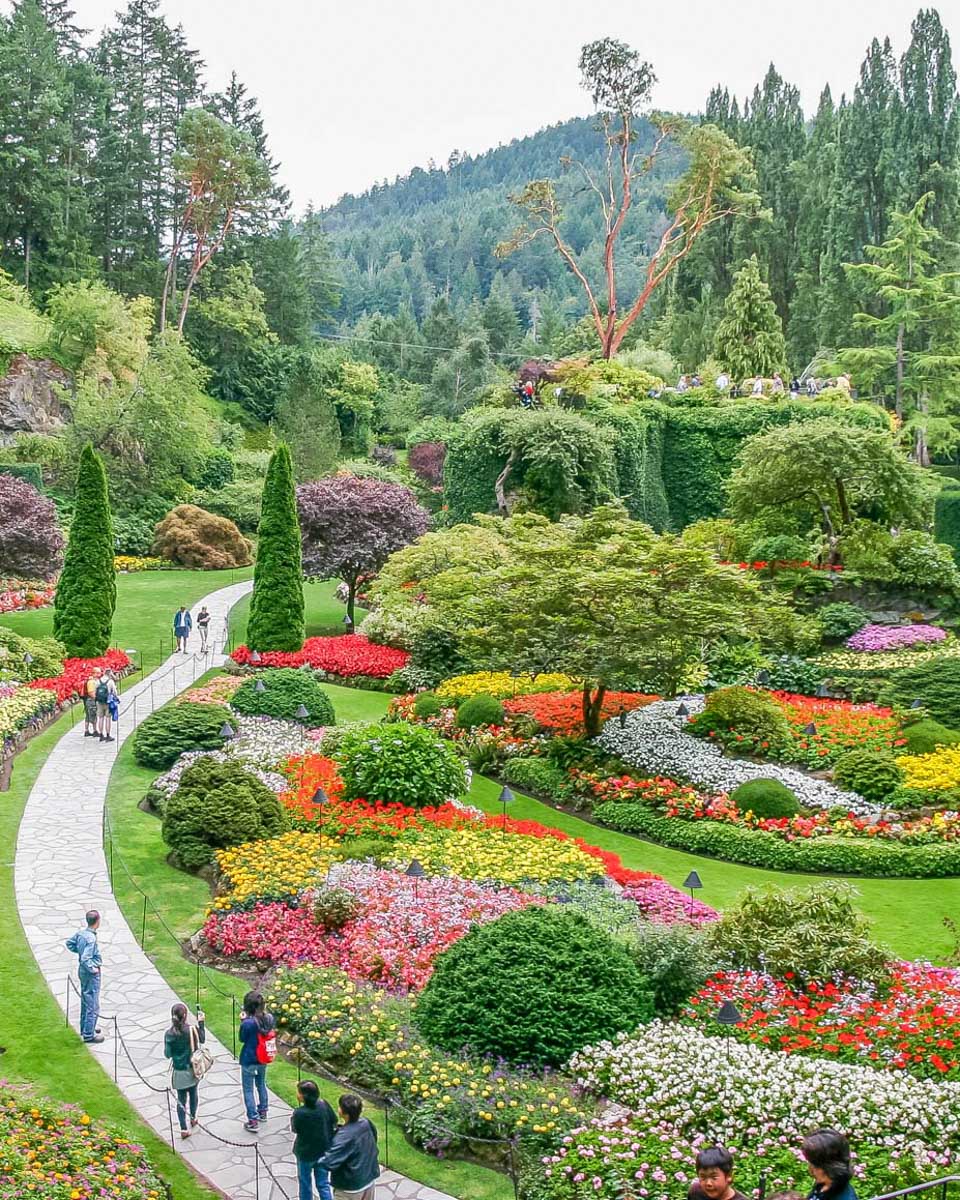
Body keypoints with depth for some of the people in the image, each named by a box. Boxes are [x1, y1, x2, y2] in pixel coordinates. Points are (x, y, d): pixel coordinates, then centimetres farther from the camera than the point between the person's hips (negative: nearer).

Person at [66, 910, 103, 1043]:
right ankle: (89, 1034, 8)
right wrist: (93, 969, -18)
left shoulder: (81, 932, -2)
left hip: (82, 970, 9)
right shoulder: (91, 938, -27)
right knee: (93, 1005, 1)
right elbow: (85, 959, -32)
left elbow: (69, 943, 14)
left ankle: (85, 1028, 35)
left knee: (85, 1001, 22)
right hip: (91, 973, -9)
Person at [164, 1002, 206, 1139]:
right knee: (194, 1094, 24)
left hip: (178, 1072, 0)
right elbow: (202, 1040, 3)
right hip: (192, 1070, 0)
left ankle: (183, 1129, 7)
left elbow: (167, 1054, -7)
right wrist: (201, 1023, 7)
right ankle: (193, 1118, 43)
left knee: (181, 1099, 10)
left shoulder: (169, 1034, -12)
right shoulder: (192, 1029, -16)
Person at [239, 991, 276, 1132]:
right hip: (263, 1059, 6)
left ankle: (253, 1121, 10)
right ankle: (263, 1112, 41)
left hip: (249, 1061, -6)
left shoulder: (248, 1023, -28)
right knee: (261, 1084, 27)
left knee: (248, 1090, 8)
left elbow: (242, 1039, -11)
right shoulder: (269, 1018, -11)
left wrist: (243, 1020, -8)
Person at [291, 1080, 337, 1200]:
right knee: (323, 1184, 17)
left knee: (305, 1183, 20)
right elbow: (334, 1121, -2)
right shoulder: (324, 1105, -16)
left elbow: (295, 1129, -10)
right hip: (324, 1151, 4)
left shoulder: (299, 1113, -29)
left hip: (305, 1153, -4)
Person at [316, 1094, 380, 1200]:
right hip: (370, 1179, 7)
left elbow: (329, 1163, -33)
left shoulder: (344, 1137, -31)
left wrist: (318, 1160, -12)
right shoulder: (366, 1123, -9)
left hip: (350, 1187, -7)